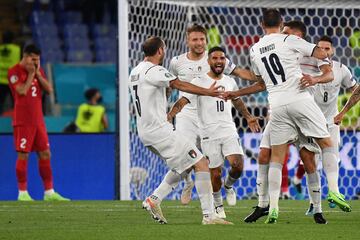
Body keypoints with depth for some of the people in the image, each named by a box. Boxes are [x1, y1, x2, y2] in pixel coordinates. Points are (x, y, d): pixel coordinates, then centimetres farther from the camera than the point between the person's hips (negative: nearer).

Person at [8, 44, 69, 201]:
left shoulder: (38, 71, 13)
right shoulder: (14, 72, -7)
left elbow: (49, 89, 5)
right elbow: (22, 91, -19)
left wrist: (38, 74, -4)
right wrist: (31, 74, -12)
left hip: (38, 120, 7)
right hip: (23, 121, -7)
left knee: (45, 154, 6)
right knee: (23, 155, -5)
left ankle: (49, 192, 10)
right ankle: (22, 193, 0)